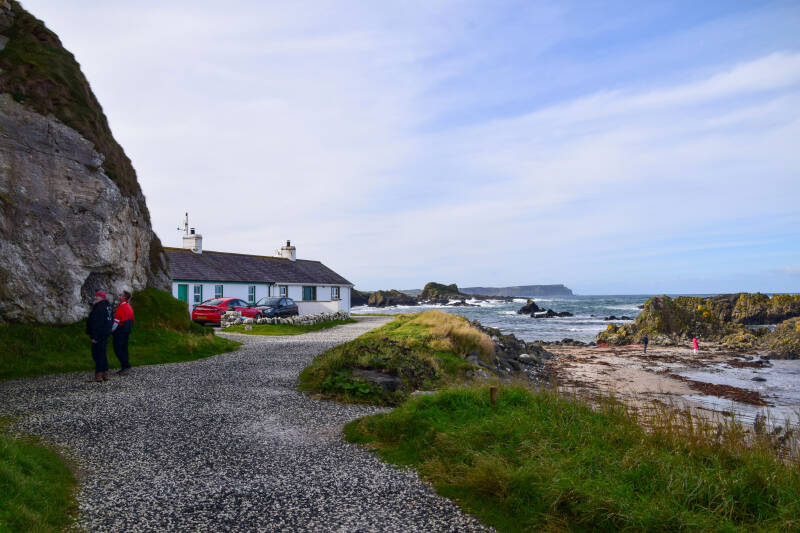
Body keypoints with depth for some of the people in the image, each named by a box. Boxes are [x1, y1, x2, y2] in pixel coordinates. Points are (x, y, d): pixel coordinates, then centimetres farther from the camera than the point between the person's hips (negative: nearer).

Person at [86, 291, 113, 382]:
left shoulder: (99, 308, -17)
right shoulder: (106, 306, 13)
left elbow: (97, 323, -22)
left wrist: (94, 337, -22)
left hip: (99, 334, -10)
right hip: (105, 334, 10)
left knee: (97, 354, -6)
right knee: (102, 354, 15)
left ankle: (98, 375, -5)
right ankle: (105, 374, 18)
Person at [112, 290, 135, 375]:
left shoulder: (122, 307, -16)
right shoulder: (129, 307, 15)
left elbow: (117, 321, -18)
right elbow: (131, 320, 18)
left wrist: (111, 330, -7)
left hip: (120, 331, -10)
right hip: (127, 331, 10)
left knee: (117, 349, -6)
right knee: (124, 349, 11)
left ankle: (126, 366, -9)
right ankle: (124, 368, 13)